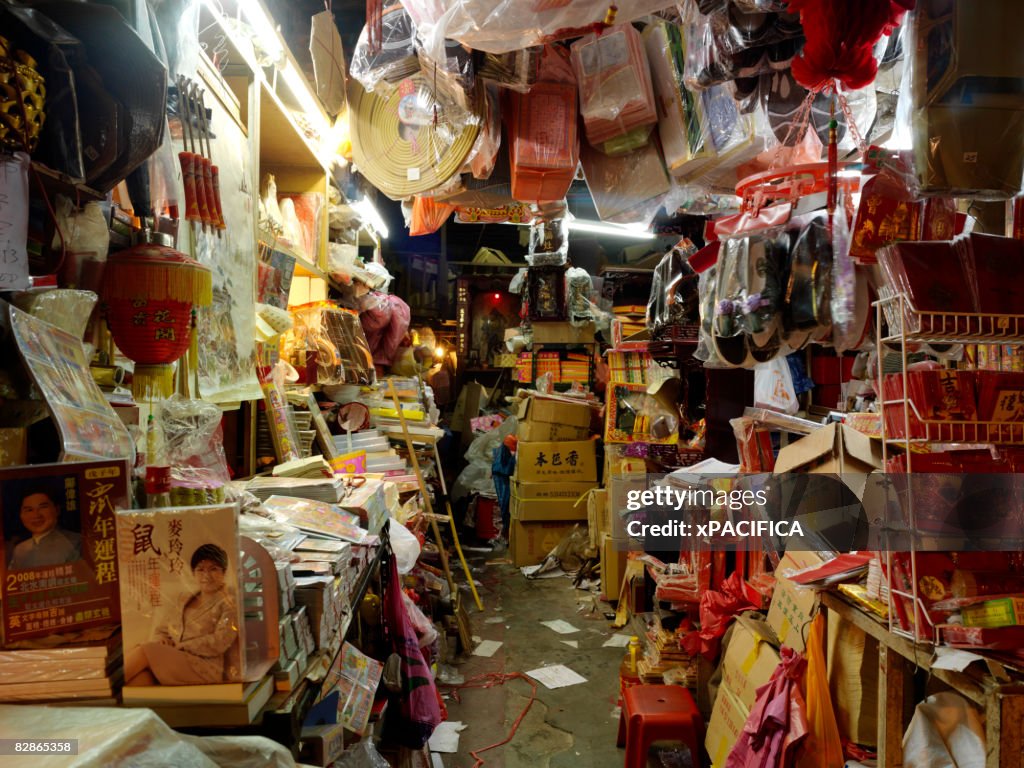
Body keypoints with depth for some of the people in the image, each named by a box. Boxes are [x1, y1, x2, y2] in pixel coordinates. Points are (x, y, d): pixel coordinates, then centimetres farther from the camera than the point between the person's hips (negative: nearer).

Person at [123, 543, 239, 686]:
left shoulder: (227, 605, 4)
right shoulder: (183, 599, 24)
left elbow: (218, 643, -8)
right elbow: (161, 630, 22)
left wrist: (179, 646, -8)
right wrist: (161, 642, -2)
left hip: (204, 668, -5)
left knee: (144, 650, -24)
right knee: (142, 672, -31)